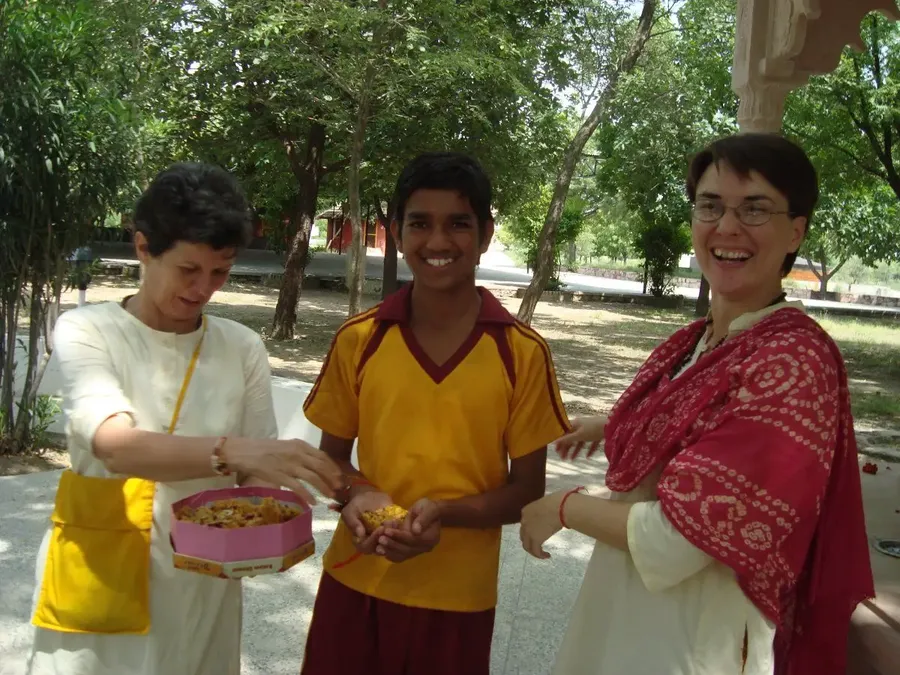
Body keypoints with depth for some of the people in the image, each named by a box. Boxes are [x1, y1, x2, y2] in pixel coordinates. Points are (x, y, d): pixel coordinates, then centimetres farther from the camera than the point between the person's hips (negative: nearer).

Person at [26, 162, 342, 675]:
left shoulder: (243, 348, 0)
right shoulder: (87, 331, -9)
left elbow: (256, 474, 2)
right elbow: (117, 448, -25)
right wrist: (232, 451, -40)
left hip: (203, 581, 3)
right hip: (102, 578, -2)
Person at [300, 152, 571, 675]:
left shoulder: (523, 354, -9)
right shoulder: (358, 341, -5)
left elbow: (527, 491, -5)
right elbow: (332, 454, 6)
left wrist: (444, 512, -22)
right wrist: (357, 494, -16)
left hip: (456, 598, -1)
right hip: (355, 584, 2)